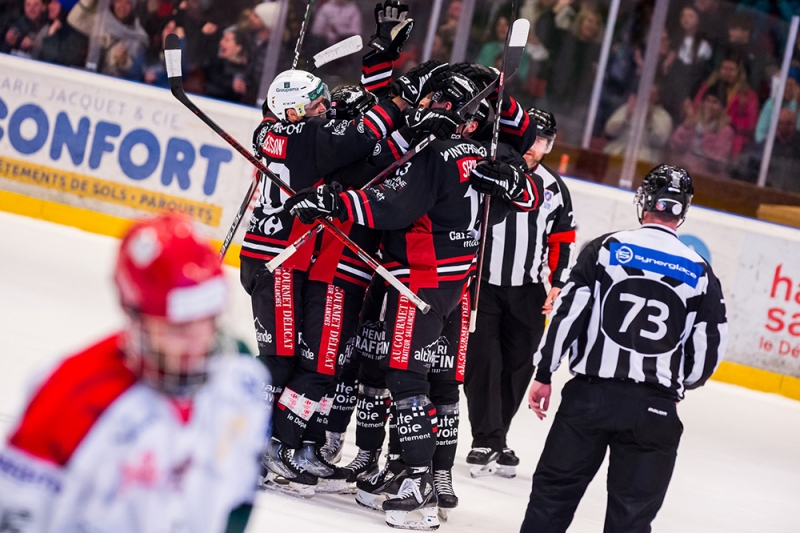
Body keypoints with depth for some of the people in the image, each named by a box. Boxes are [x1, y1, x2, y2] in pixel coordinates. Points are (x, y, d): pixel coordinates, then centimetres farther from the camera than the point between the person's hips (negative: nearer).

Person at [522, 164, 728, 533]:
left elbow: (567, 313, -3)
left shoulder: (606, 249, 0)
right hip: (655, 410, 1)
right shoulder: (700, 274, 3)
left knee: (554, 489, 12)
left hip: (590, 394, 0)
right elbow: (708, 349, 5)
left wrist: (544, 374, 5)